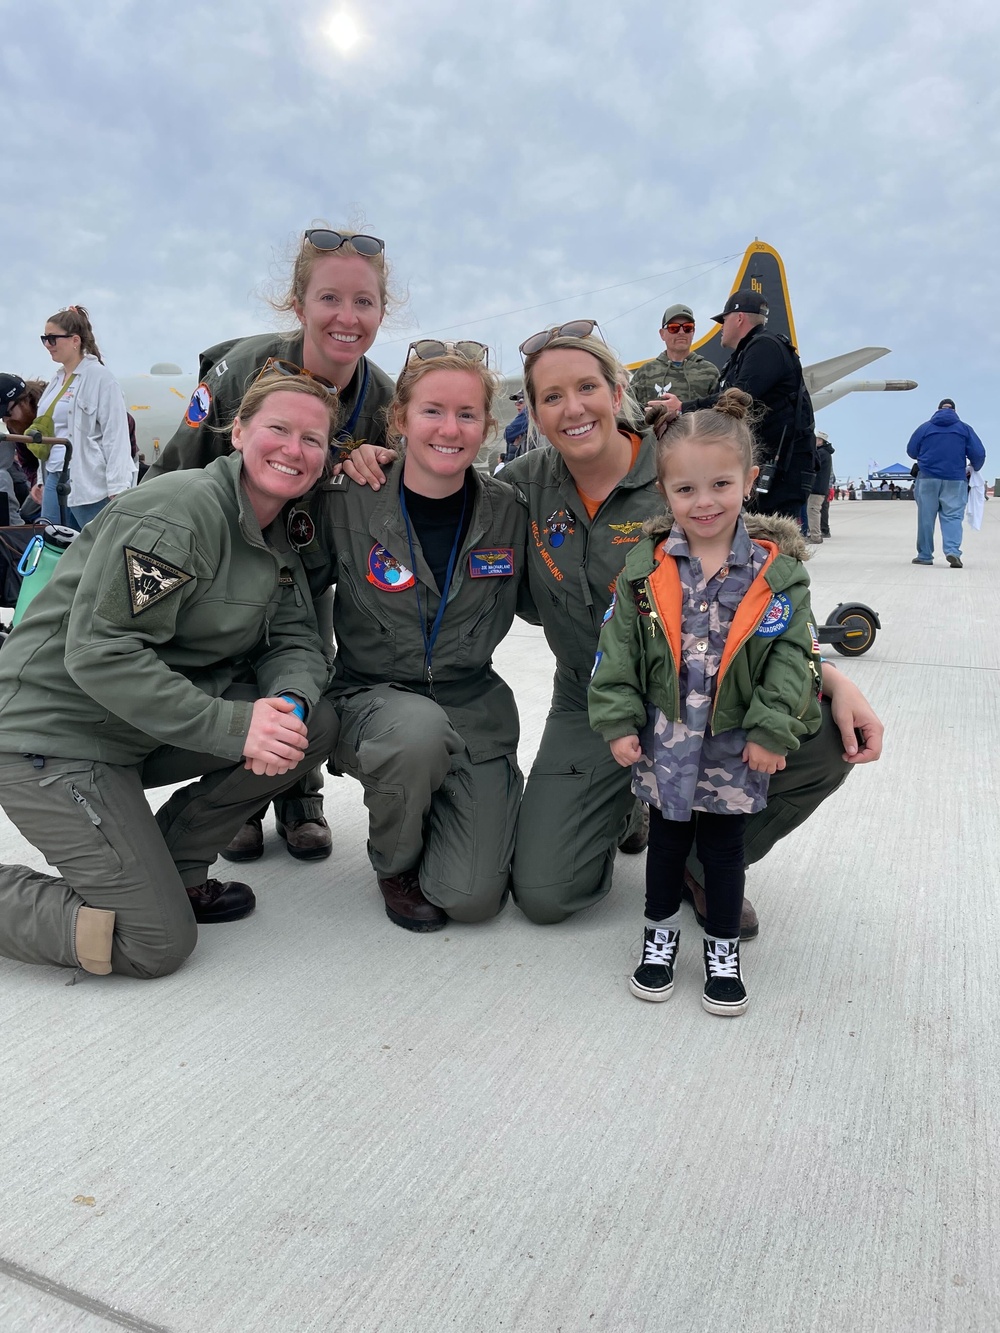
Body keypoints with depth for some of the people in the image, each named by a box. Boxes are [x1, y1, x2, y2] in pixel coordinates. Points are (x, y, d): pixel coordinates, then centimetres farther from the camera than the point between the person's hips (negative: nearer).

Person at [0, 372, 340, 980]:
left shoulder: (280, 541, 8)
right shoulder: (178, 513, -21)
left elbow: (297, 643, 2)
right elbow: (98, 654, -26)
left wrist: (289, 702, -22)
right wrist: (233, 724, -32)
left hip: (148, 735, 8)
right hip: (54, 736, -8)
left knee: (316, 724, -6)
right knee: (157, 946, -10)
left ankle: (172, 867, 7)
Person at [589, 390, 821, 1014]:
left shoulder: (777, 569, -7)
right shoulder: (646, 566, -5)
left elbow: (792, 653, -6)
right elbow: (617, 646, -2)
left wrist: (771, 729, -12)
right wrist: (619, 721, -7)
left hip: (736, 743, -1)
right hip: (663, 737, 1)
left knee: (723, 844, 11)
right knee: (667, 838, 14)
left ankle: (724, 949, 30)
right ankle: (661, 932, 36)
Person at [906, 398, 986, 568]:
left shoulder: (925, 427, 6)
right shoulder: (964, 428, 7)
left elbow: (911, 451, 11)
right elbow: (979, 454, 3)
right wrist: (974, 467, 24)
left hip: (927, 478, 0)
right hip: (955, 480, 0)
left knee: (926, 517, 5)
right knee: (953, 516, 0)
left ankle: (924, 555, 9)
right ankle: (953, 550, -20)